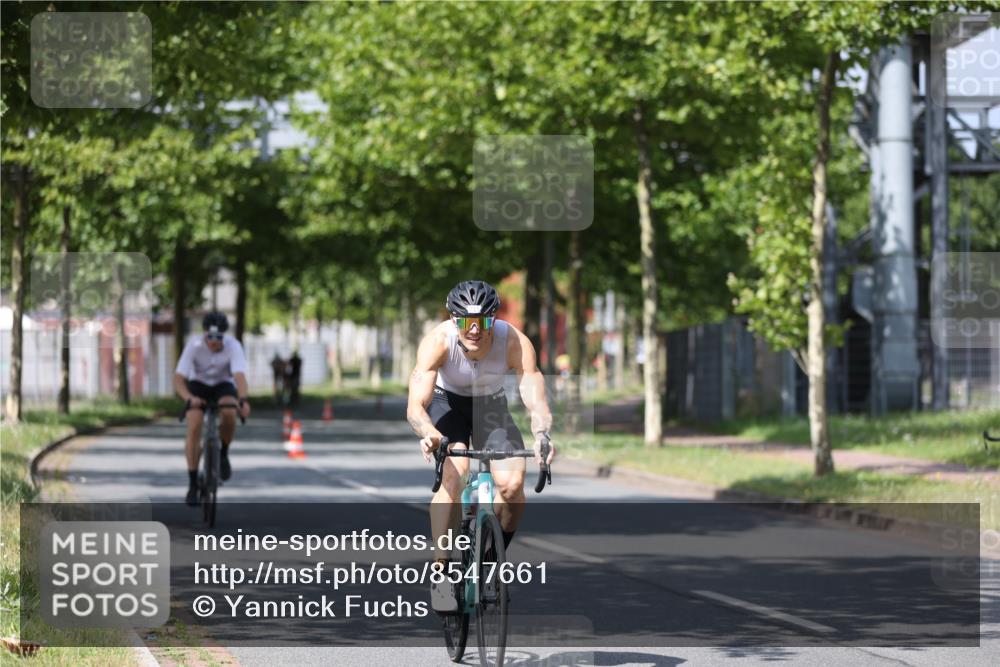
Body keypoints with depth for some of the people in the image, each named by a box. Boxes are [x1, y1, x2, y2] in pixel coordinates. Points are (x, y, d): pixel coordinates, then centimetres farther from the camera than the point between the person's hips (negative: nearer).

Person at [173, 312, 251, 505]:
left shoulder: (233, 346, -26)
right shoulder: (194, 346, -26)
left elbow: (239, 375, -38)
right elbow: (178, 380, -29)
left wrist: (242, 400, -58)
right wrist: (189, 398, -50)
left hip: (223, 386, 0)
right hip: (198, 385, 0)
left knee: (229, 414, -34)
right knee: (194, 427, -23)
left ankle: (223, 454, -4)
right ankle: (193, 484, -14)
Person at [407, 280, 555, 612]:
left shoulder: (515, 342, -30)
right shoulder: (438, 341, -33)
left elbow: (536, 401, -35)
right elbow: (415, 405, -40)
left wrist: (541, 437, -56)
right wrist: (430, 435, -62)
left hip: (491, 405, 2)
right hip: (446, 402, -2)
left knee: (513, 485, -18)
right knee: (453, 472, -29)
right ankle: (441, 568, -22)